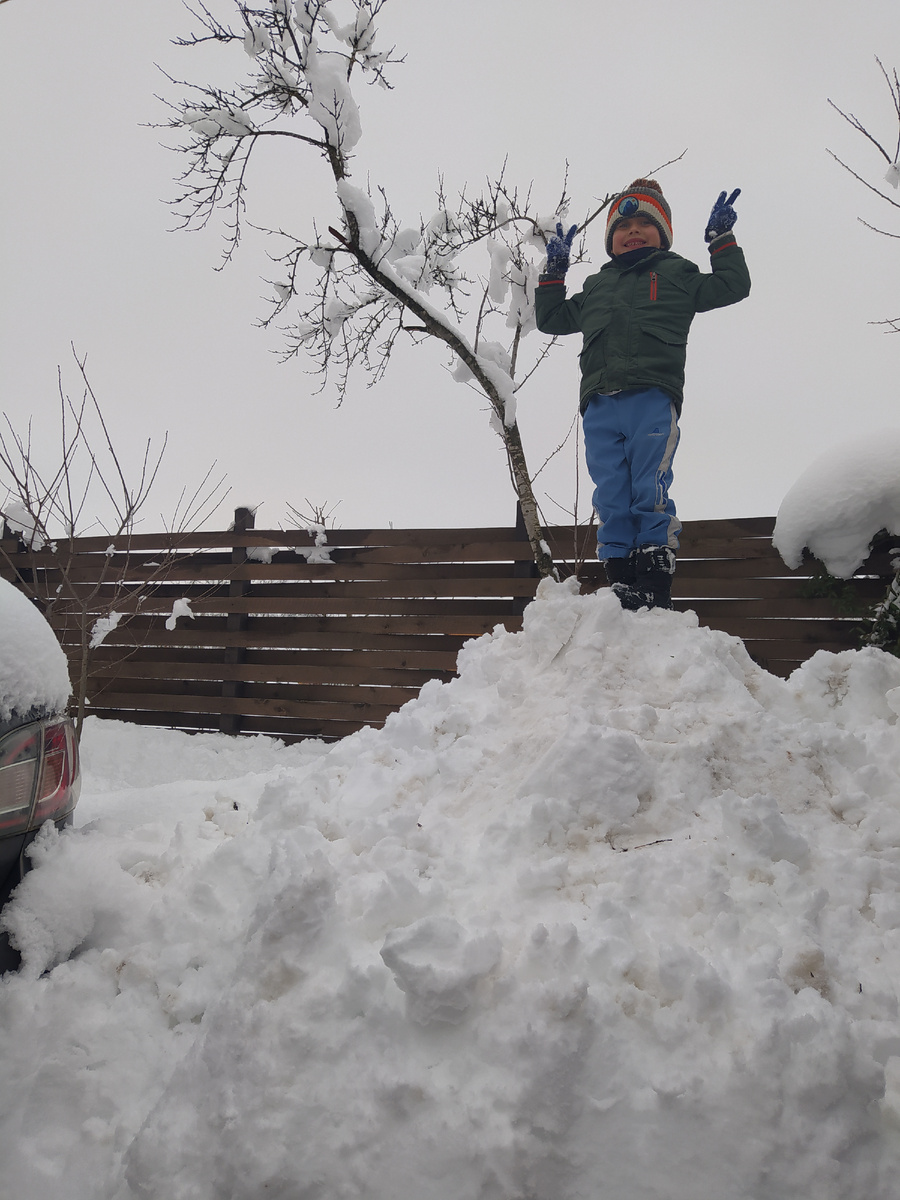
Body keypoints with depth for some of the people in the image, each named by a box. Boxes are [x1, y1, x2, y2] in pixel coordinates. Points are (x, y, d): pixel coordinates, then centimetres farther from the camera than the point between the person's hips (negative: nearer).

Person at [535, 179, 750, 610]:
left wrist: (722, 240, 21)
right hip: (600, 404, 3)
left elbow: (733, 286, 25)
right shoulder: (594, 287, 32)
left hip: (653, 398, -3)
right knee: (611, 498, -5)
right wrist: (554, 273, 32)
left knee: (650, 491, -13)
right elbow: (551, 319, 39)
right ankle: (621, 583, -5)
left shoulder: (676, 273, 24)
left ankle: (655, 586, -12)